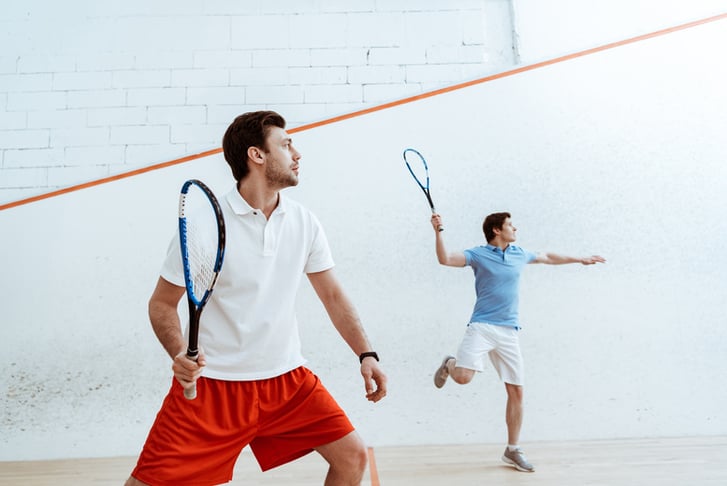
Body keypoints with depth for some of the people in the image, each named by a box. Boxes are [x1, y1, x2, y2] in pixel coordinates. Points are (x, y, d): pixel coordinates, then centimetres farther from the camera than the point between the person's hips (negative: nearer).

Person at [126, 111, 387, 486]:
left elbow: (333, 295, 7)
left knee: (352, 455, 1)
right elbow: (162, 303, -5)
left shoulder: (304, 223, 1)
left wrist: (366, 354, -2)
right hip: (210, 384, -3)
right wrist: (179, 352, -23)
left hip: (286, 379, 4)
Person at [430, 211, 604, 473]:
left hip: (509, 331, 5)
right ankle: (449, 365, 17)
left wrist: (580, 259, 39)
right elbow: (445, 259, -15)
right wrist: (438, 232, -27)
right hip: (481, 326, -4)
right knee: (463, 377, -22)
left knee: (516, 391, 3)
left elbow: (548, 257, 32)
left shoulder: (519, 254, 14)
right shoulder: (478, 254, -2)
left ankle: (512, 450, 19)